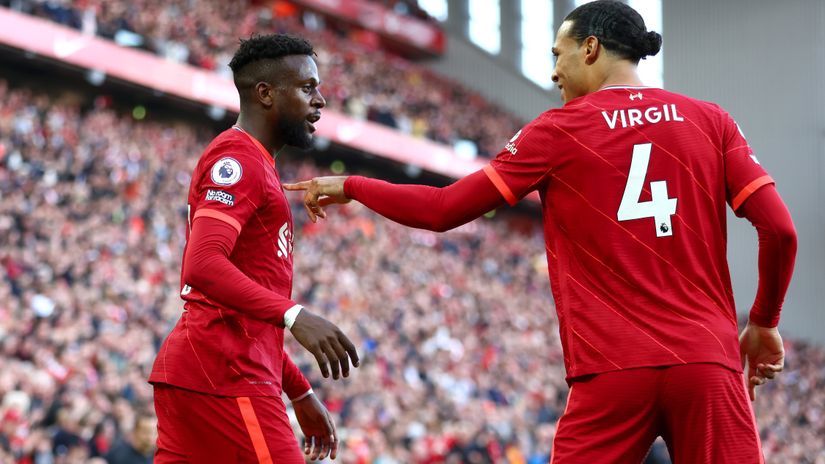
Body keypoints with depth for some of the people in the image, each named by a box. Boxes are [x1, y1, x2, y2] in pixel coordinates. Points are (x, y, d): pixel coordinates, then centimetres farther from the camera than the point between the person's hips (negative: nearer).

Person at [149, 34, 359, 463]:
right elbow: (202, 266, -23)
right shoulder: (237, 158, -7)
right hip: (224, 375, -10)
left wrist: (300, 393, 26)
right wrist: (293, 315, -32)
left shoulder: (254, 166, 25)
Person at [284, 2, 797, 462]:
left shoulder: (558, 131, 3)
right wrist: (764, 324, 16)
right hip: (708, 364, 2)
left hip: (612, 371, -2)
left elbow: (442, 210, 3)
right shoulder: (709, 120, 8)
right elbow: (780, 229, 1)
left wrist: (348, 187, 18)